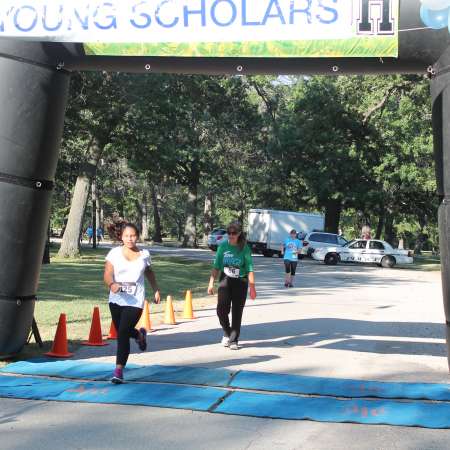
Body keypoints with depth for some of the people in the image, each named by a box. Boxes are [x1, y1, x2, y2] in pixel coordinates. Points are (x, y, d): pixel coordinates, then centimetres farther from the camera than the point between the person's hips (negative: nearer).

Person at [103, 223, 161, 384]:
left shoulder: (144, 254, 1)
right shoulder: (115, 253, -4)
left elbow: (149, 273, 20)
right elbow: (107, 274, -14)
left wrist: (156, 290, 26)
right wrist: (112, 284, -35)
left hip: (135, 301, -2)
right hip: (116, 300, 2)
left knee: (123, 334, -12)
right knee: (121, 332, 18)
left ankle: (119, 370, -4)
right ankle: (139, 334, 52)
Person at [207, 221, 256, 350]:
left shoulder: (244, 248, -4)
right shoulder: (223, 246, 2)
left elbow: (249, 269, -5)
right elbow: (216, 266, 6)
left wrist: (252, 287, -9)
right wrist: (211, 283, 0)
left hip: (240, 282, -1)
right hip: (225, 281, 1)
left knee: (237, 312, 2)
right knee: (222, 309, -11)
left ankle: (234, 340, 15)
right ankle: (227, 333, 16)